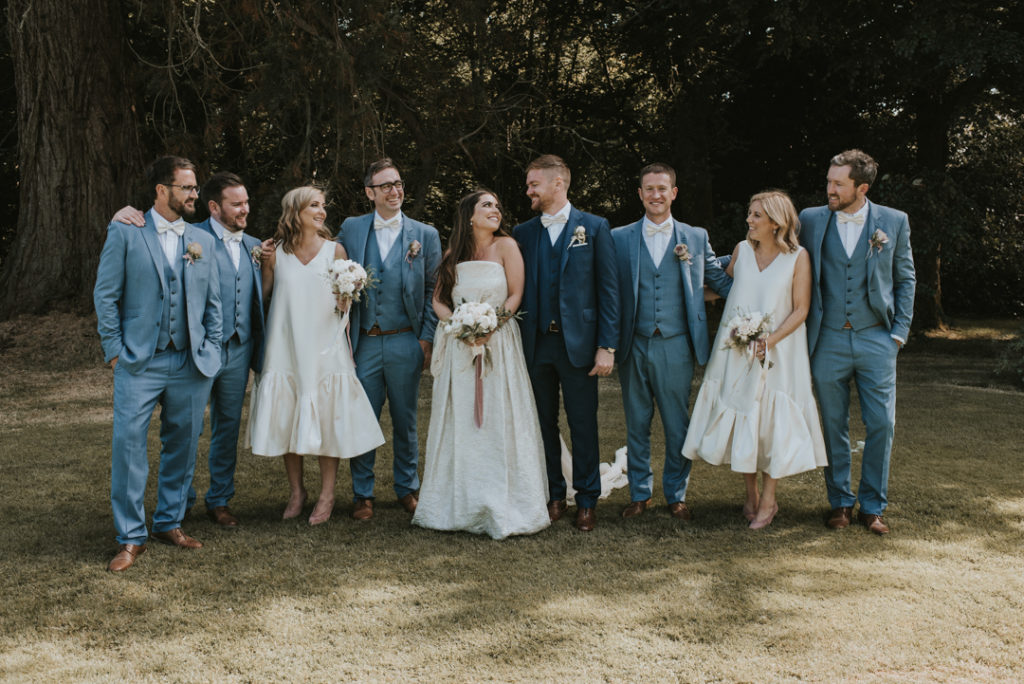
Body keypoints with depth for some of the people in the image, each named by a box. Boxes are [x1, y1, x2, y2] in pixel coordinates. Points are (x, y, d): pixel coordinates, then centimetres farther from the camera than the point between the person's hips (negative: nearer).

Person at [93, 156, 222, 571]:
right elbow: (106, 294, 0)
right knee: (127, 444, -7)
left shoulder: (202, 240, 12)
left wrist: (212, 350, 6)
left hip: (191, 363, 4)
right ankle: (131, 538, 3)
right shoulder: (125, 232, 1)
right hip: (139, 362, -3)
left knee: (182, 445, 9)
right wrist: (114, 350, -5)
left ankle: (169, 523, 24)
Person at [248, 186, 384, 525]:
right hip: (286, 347, 1)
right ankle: (296, 491, 23)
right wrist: (265, 264, -5)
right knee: (287, 420, 7)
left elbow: (345, 303, 8)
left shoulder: (335, 250, 2)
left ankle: (327, 496, 14)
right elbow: (263, 296, 6)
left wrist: (348, 295, -14)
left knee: (326, 420, 2)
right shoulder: (276, 251, 2)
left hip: (325, 347, -1)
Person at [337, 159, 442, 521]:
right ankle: (363, 494, 17)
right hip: (364, 343, 0)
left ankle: (407, 488, 26)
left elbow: (433, 290, 4)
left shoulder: (425, 234, 3)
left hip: (405, 342, 0)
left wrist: (427, 338, -2)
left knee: (405, 421, 10)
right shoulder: (351, 229, 5)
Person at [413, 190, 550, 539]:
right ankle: (461, 503, 17)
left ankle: (504, 507, 6)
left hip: (498, 343, -3)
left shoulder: (506, 246, -2)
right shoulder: (453, 255, 8)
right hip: (459, 348, 3)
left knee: (499, 424, -4)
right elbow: (438, 300, 9)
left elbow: (516, 294, -4)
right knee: (460, 426, 6)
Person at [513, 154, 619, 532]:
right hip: (535, 344, 3)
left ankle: (586, 500, 16)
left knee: (583, 425, 3)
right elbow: (518, 290, 10)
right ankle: (553, 496, 23)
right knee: (544, 424, 10)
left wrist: (607, 346, -9)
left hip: (578, 343, -3)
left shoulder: (594, 227, 0)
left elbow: (608, 289, -2)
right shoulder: (523, 232, 9)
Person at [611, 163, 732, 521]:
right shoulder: (619, 238, 5)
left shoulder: (696, 237, 7)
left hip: (675, 346, 0)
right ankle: (639, 494, 24)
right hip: (633, 346, 0)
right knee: (637, 425, 10)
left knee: (677, 426, 6)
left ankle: (676, 495, 22)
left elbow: (720, 280, 10)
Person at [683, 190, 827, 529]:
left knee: (771, 419, 0)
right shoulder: (742, 250, 4)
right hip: (736, 349, 3)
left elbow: (800, 310, -8)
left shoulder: (798, 257, -6)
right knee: (739, 416, 5)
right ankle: (750, 495, 20)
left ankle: (768, 500, 14)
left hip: (777, 351, -3)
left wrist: (769, 341, -18)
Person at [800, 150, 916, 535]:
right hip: (829, 340, 1)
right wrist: (804, 334, 2)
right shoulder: (811, 220, 2)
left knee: (881, 425, 1)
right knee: (833, 427, 8)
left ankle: (872, 506, 16)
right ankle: (840, 503, 22)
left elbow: (905, 279, 8)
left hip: (876, 340, 0)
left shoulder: (894, 222, 2)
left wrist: (899, 332, 1)